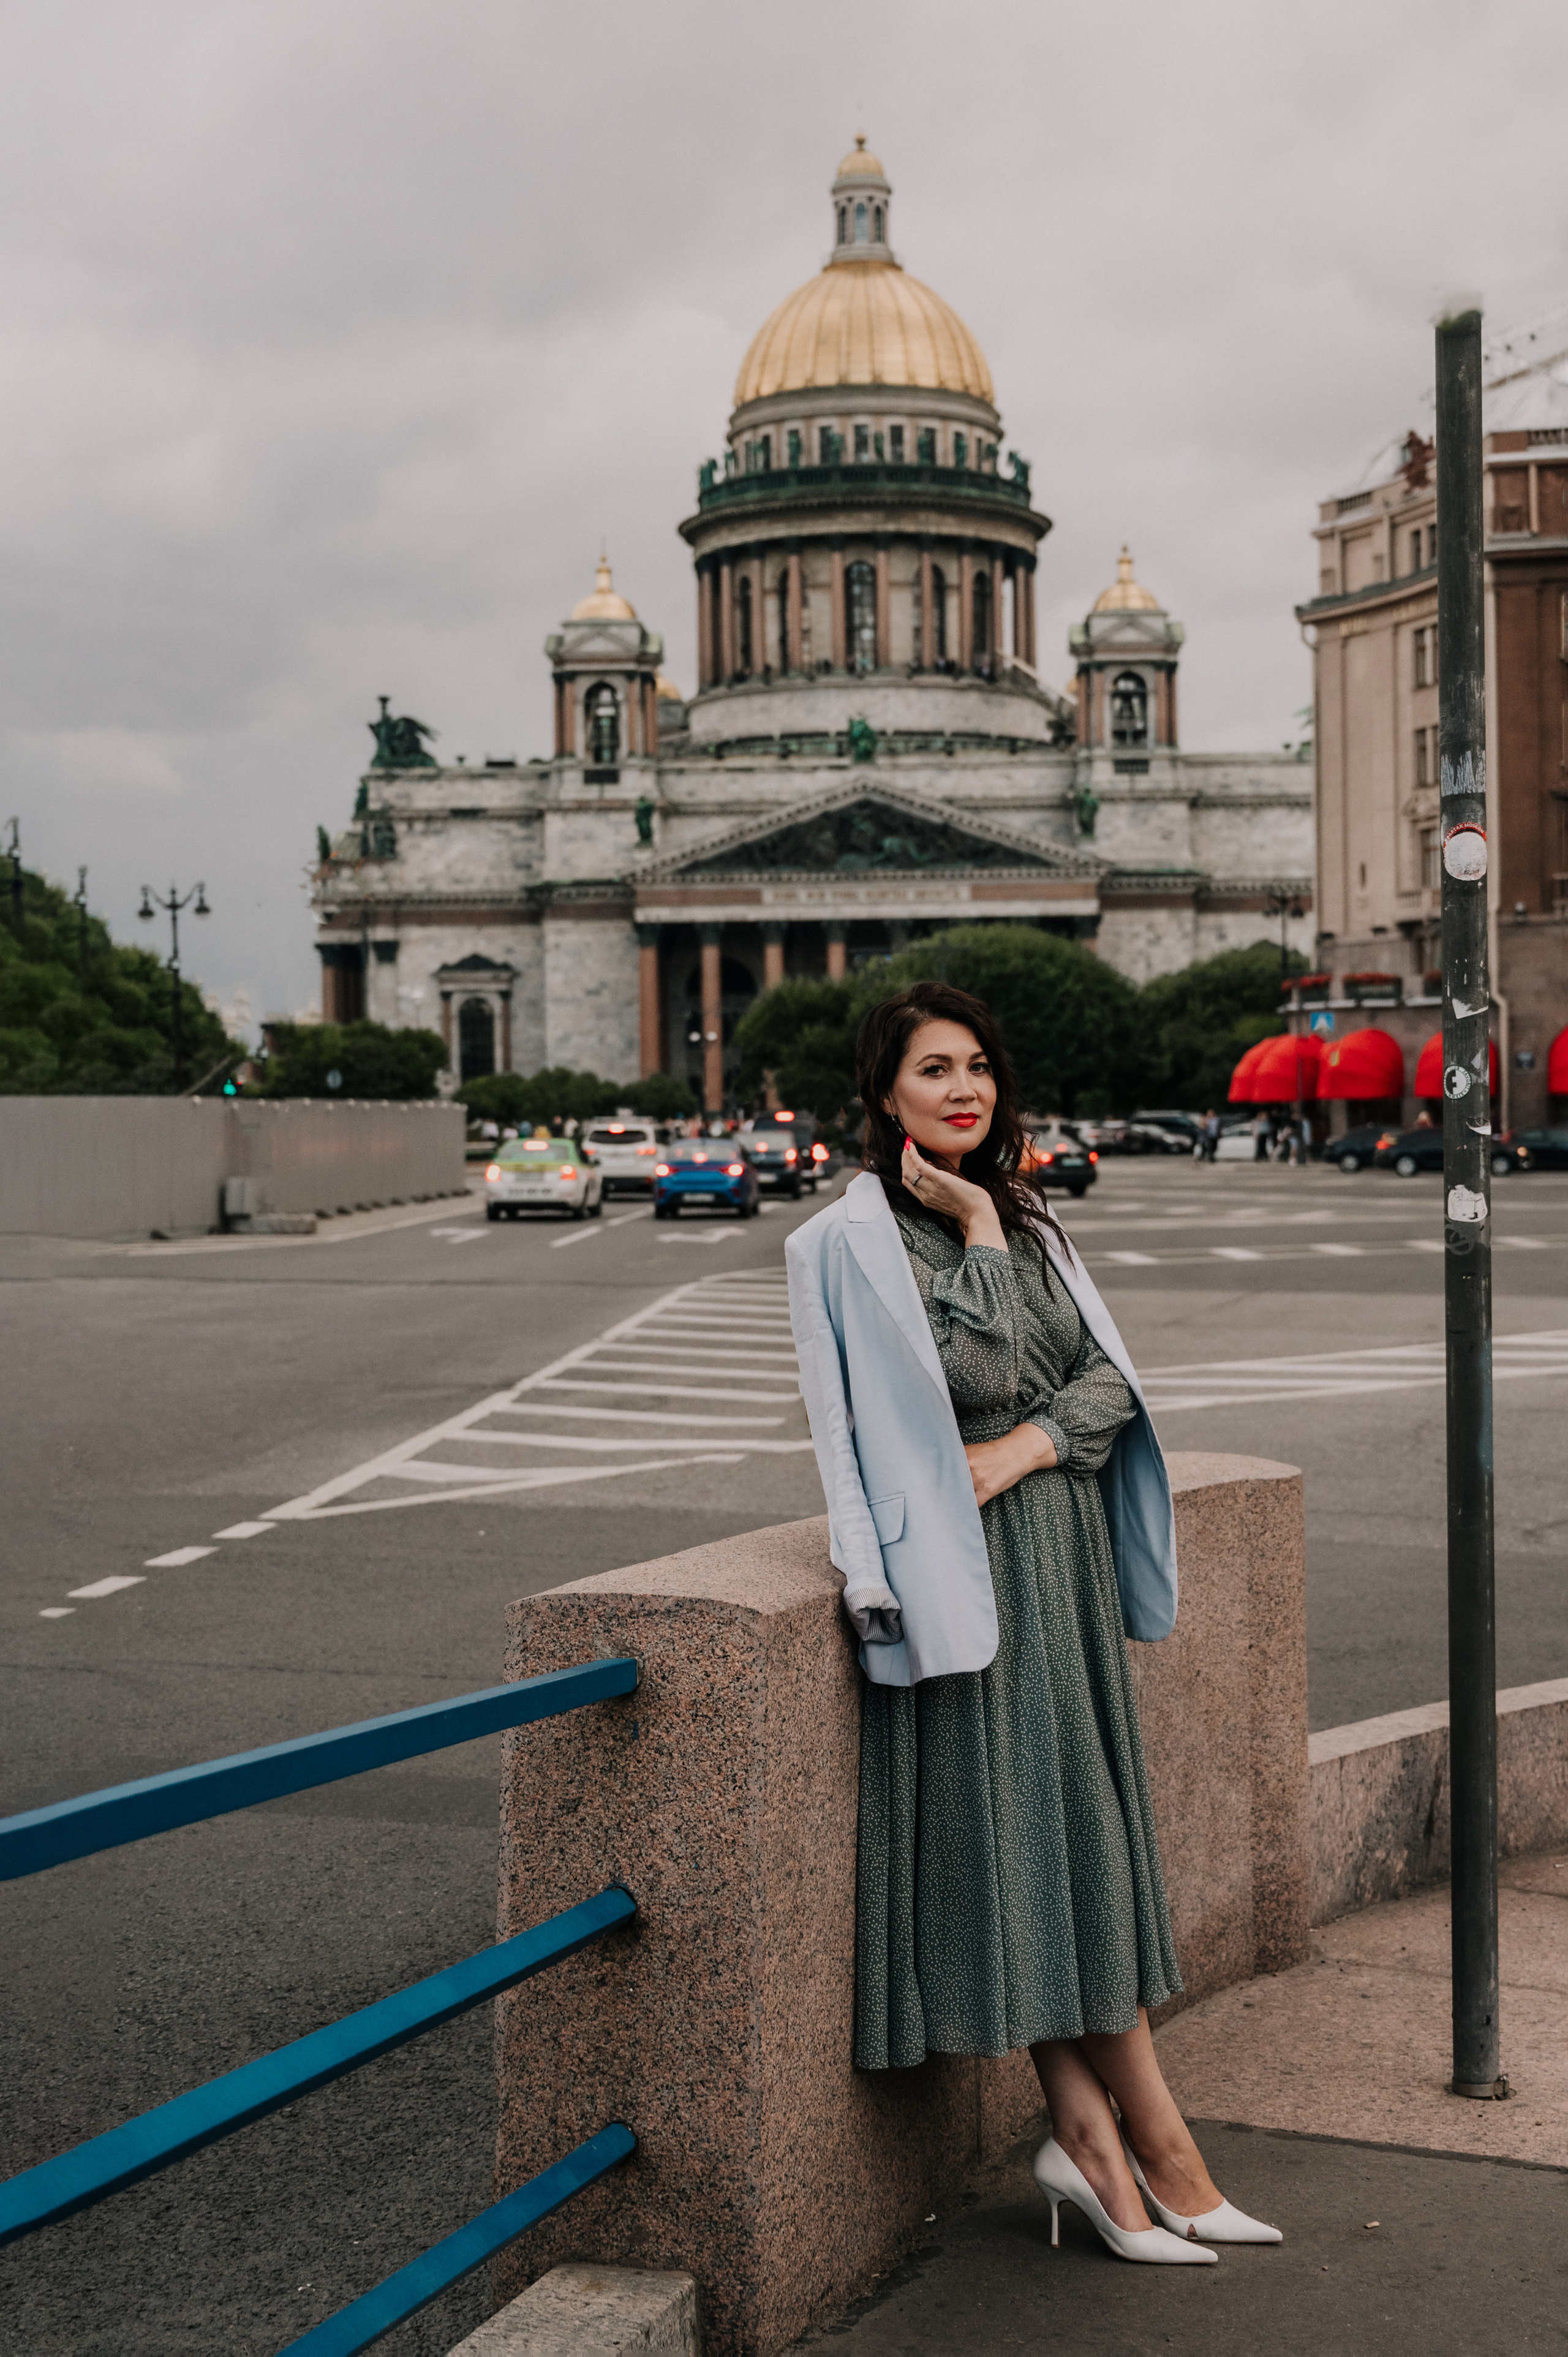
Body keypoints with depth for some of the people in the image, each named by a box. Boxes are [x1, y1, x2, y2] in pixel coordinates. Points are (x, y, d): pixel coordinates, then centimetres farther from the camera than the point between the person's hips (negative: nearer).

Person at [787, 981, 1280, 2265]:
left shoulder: (1029, 1224, 14)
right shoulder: (859, 1236, -8)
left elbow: (1109, 1378, 5)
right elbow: (975, 1371, -18)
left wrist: (1023, 1451, -11)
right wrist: (976, 1231, -13)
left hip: (1062, 1555, 7)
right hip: (961, 1573, -7)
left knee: (1083, 1828, 6)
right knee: (1004, 1834, -4)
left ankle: (1096, 2138, 12)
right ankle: (1145, 2138, 2)